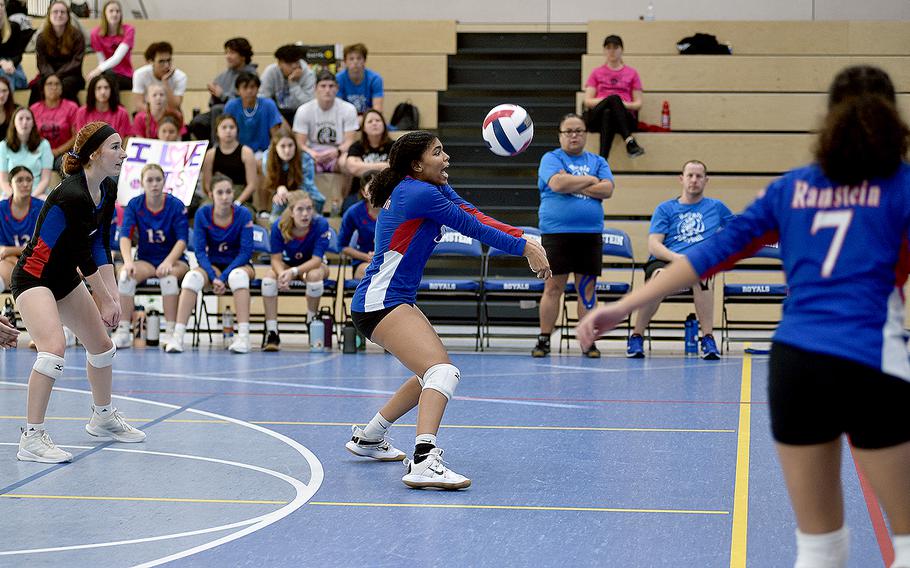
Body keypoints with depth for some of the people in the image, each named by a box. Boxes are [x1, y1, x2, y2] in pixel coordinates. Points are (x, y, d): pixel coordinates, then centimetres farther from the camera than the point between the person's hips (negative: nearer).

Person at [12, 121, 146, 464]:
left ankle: (103, 418, 41)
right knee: (54, 348, -29)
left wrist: (113, 294, -6)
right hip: (33, 279, -10)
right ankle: (31, 439, -24)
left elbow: (101, 248, 3)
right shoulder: (73, 195, -29)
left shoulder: (108, 190, -1)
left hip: (66, 278, 10)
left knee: (102, 347, 18)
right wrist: (107, 300, -9)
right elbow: (83, 256, -20)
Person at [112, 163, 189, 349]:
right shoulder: (134, 205, -2)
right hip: (145, 260, 2)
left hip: (174, 260, -2)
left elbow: (182, 240, -14)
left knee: (168, 276, -36)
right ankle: (123, 332, -29)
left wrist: (168, 262, -32)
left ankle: (170, 332, -32)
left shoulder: (176, 206, -8)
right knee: (126, 274, -30)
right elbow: (125, 236, -13)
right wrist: (128, 261, -32)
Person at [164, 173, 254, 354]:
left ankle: (243, 336, -41)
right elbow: (200, 251, -8)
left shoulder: (243, 214, -11)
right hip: (213, 265, 2)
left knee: (238, 275, -37)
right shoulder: (202, 214, -7)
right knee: (192, 276, -30)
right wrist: (213, 277, -22)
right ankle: (178, 336, -34)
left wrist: (223, 277, -23)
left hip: (239, 264, -2)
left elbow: (246, 251, -13)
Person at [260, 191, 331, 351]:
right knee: (269, 278, -29)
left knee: (314, 276, -37)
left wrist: (294, 272, -44)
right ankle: (271, 332, -24)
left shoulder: (321, 224, -27)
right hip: (288, 264, 2)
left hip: (314, 265, -2)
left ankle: (312, 322, -13)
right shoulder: (278, 226, -22)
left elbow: (316, 260, -27)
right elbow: (276, 259, -18)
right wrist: (282, 274, -42)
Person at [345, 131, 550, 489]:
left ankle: (369, 436, 35)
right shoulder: (420, 194, -16)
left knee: (434, 373, 25)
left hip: (395, 301, 11)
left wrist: (524, 240, -10)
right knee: (442, 372, -26)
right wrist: (524, 248, -6)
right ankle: (423, 462, -42)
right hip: (380, 302, -11)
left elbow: (473, 215, 2)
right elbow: (473, 228, -14)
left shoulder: (434, 188, 13)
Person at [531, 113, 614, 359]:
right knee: (553, 287, -3)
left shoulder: (597, 161, 15)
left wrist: (572, 186, -7)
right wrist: (589, 180, -4)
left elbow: (607, 189, -1)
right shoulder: (551, 158, 5)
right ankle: (544, 339, 3)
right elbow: (558, 183, -15)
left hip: (590, 234, 3)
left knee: (587, 288, 2)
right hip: (556, 233, -3)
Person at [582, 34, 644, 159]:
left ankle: (602, 161, -52)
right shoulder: (596, 73, 19)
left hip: (625, 118, 0)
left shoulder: (632, 73, 18)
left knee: (608, 113, -38)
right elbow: (587, 101, 9)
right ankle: (630, 141, -53)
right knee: (614, 98, -35)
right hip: (597, 118, 0)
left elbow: (638, 103, 13)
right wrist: (607, 100, -10)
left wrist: (626, 104, -11)